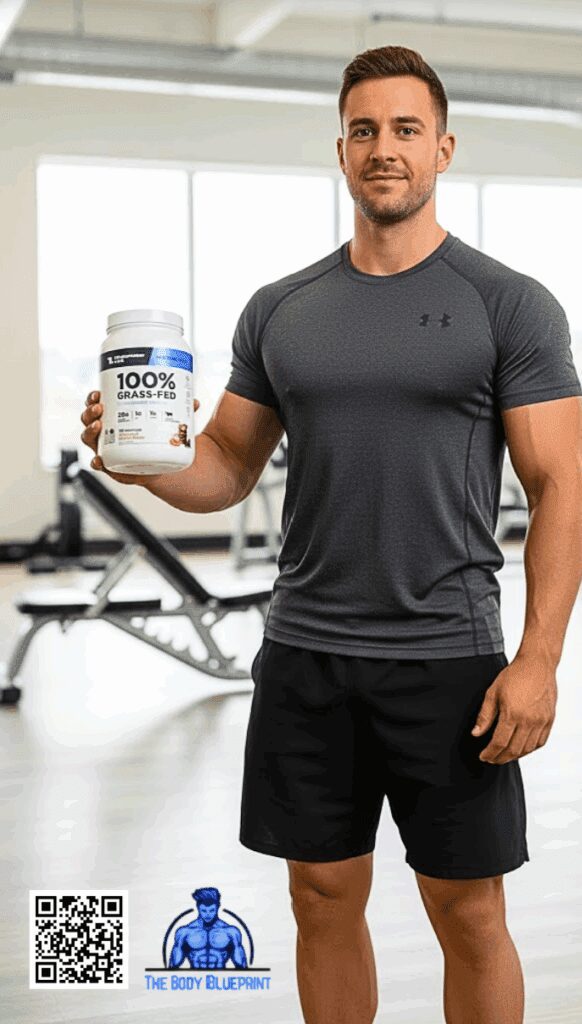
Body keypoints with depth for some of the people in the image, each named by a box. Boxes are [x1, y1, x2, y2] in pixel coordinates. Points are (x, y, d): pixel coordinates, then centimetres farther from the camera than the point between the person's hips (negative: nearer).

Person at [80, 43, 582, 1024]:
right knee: (325, 900, 14)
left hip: (445, 657, -3)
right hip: (304, 651, 4)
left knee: (467, 916, 7)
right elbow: (228, 466, 10)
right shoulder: (280, 309, 8)